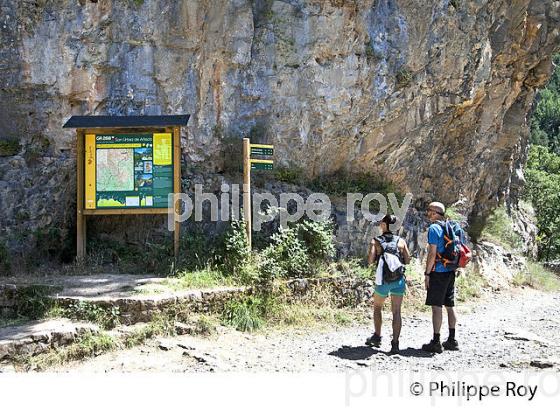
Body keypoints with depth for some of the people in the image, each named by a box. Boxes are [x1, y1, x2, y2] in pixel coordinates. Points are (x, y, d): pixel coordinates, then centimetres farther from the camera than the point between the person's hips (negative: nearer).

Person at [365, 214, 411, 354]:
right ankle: (395, 344, -5)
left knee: (377, 307, 22)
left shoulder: (376, 241, -3)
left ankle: (377, 337, 26)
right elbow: (407, 260, 4)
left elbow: (370, 261, -10)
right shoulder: (401, 241, 3)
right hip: (399, 280, 1)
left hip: (383, 280, -1)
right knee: (396, 312, 1)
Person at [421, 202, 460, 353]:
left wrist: (426, 273, -13)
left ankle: (436, 342, -3)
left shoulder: (434, 228, -12)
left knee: (436, 307, -5)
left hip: (438, 272, -9)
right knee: (449, 306, 12)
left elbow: (432, 253, -17)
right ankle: (452, 340, 17)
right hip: (450, 271, 9)